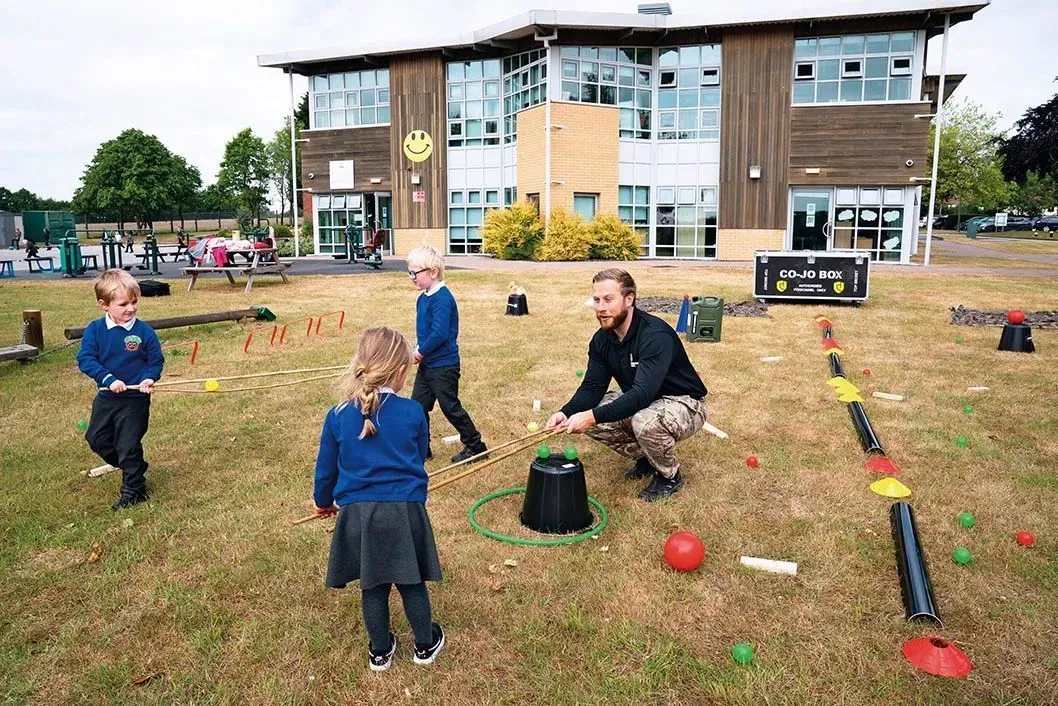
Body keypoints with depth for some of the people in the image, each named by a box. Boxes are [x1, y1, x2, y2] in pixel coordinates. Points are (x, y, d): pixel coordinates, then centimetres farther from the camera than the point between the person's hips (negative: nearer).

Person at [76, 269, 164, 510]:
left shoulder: (144, 331, -12)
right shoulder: (95, 330, -7)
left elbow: (156, 361, -4)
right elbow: (85, 358, -10)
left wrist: (149, 378, -23)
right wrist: (108, 379, -22)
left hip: (135, 399, -4)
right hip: (106, 397, 5)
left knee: (128, 445, 1)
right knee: (96, 439, 17)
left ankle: (133, 489, 17)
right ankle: (135, 467, 38)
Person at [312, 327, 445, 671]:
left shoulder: (338, 416, -4)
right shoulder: (413, 412, -7)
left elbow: (326, 467, 7)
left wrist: (323, 501, 27)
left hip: (357, 513, 1)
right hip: (406, 510, -1)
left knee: (373, 587, 17)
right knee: (413, 583, 17)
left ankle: (380, 651, 34)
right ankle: (426, 644, 35)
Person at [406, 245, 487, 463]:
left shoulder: (442, 299, -21)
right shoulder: (423, 298, 8)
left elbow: (440, 334, -28)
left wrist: (421, 351, -15)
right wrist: (419, 352, 1)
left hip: (444, 366, -9)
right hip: (427, 364, 9)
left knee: (451, 408, 3)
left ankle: (475, 446, 18)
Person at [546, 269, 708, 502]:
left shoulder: (656, 335, -30)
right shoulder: (602, 339, -5)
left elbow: (643, 394, -39)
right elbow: (592, 387, -6)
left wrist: (592, 416, -45)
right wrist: (566, 413, -27)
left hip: (683, 403, -8)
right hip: (638, 403, 8)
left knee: (645, 421, -38)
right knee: (591, 417, -11)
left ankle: (670, 476, -6)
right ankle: (646, 458, 11)